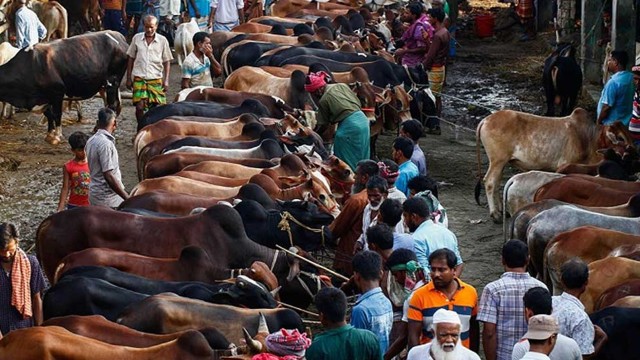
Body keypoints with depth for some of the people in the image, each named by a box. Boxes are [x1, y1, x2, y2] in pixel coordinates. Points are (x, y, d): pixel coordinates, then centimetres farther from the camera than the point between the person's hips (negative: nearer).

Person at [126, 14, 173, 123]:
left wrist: (166, 80, -1)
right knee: (139, 106, -7)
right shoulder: (137, 38, 5)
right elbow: (131, 59, 11)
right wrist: (128, 78, 9)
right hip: (139, 78, 0)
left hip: (156, 79, 0)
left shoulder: (162, 40, 3)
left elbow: (166, 62, 6)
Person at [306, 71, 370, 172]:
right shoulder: (342, 86, 11)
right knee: (361, 159, 16)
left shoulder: (323, 100, -5)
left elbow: (323, 125, 3)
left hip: (349, 125, -7)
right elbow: (358, 103, 14)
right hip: (363, 119, 7)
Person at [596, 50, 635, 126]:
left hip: (611, 124, -8)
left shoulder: (613, 82, -24)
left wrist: (599, 122, -9)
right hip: (625, 123, 8)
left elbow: (606, 107, -22)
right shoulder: (631, 77, 2)